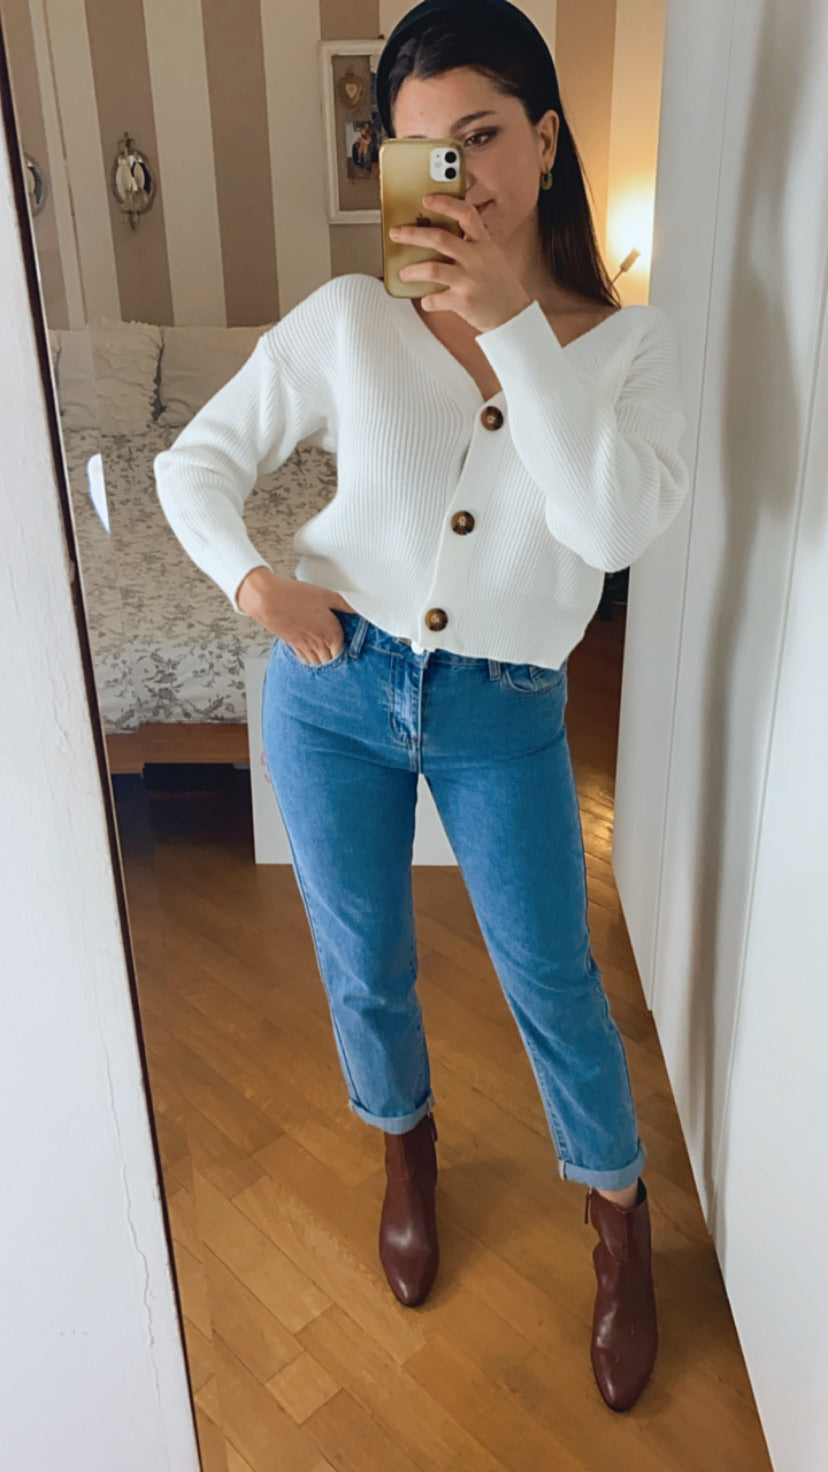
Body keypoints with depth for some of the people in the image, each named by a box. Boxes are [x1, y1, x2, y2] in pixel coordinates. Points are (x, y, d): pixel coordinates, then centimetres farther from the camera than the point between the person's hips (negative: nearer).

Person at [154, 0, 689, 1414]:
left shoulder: (627, 341, -5)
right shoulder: (349, 319, -6)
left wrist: (514, 323, -24)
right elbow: (196, 461, 0)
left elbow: (617, 526, -22)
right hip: (335, 688, 1)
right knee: (364, 966, 16)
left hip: (505, 712, 0)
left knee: (552, 980, 10)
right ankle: (405, 1148, 49)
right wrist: (254, 578, -19)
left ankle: (620, 1217, 38)